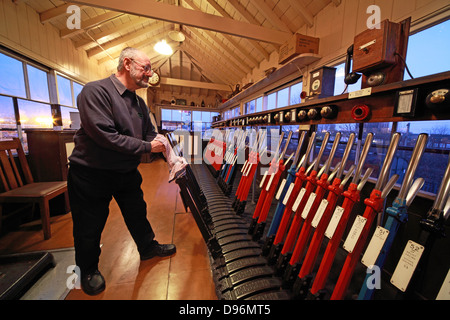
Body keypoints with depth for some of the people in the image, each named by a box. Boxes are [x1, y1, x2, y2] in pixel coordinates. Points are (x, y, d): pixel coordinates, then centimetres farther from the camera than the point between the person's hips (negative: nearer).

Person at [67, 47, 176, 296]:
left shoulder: (139, 102, 7)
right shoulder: (95, 91, -18)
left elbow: (150, 134, 9)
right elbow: (106, 136, -27)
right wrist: (147, 147, -21)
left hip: (127, 172, 7)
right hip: (92, 173, -6)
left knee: (138, 213, 20)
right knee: (90, 227, 12)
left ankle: (148, 247, 43)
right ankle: (88, 270, 39)